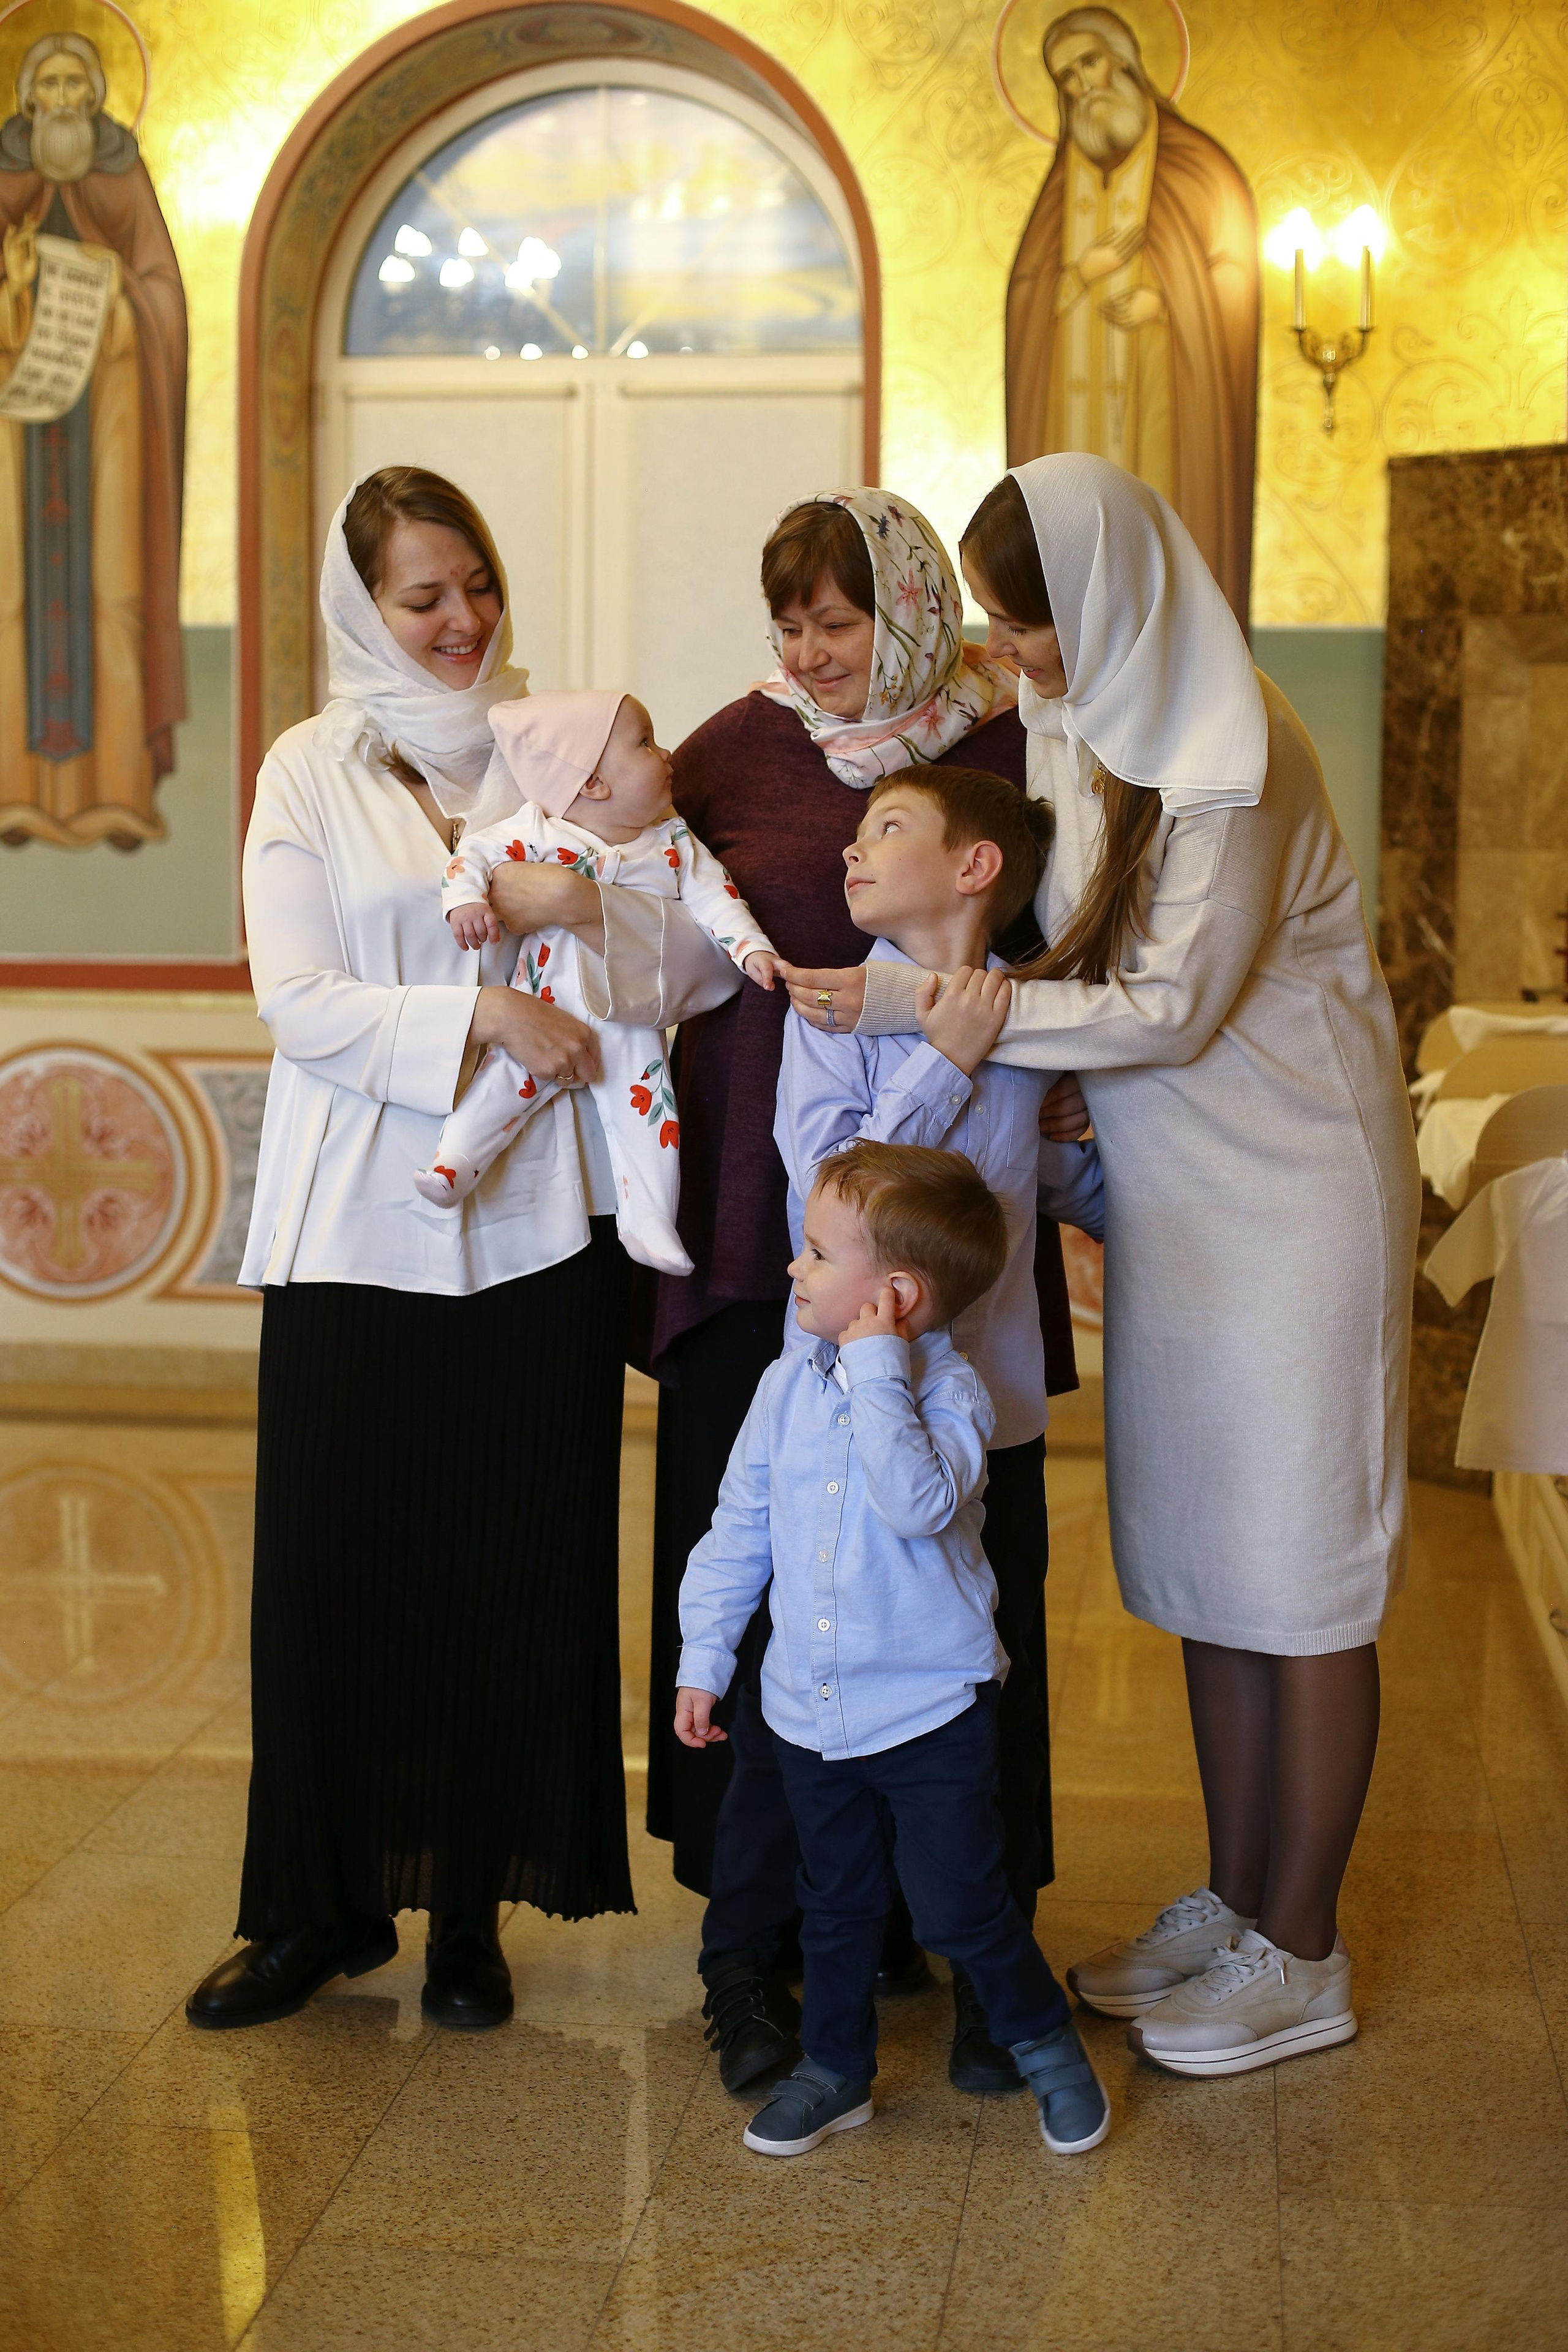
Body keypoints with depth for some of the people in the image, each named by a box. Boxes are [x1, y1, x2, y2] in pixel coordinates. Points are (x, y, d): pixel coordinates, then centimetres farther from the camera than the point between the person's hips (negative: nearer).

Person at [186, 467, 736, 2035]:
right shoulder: (315, 771, 5)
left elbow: (705, 963, 2)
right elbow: (299, 1004, -5)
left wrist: (582, 903, -16)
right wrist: (479, 1014, -17)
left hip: (539, 1220, 1)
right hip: (359, 1229, -1)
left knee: (518, 1568, 5)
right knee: (331, 1566, 3)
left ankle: (473, 1907, 20)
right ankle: (323, 1905, 20)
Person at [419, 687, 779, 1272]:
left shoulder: (673, 843, 4)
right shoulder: (537, 833, -5)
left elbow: (712, 895, 4)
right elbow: (475, 853, -5)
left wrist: (751, 947, -9)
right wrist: (467, 899, -24)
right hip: (545, 1005, -2)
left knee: (647, 1112, -4)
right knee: (507, 1079, -12)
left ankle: (651, 1227, 4)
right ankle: (452, 1168, 3)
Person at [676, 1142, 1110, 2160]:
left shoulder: (949, 1390, -16)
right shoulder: (788, 1384, 0)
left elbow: (919, 1504, -35)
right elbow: (739, 1528, 8)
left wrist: (878, 1374, -32)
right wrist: (703, 1657, 9)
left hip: (931, 1707, -5)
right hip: (811, 1710, 5)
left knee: (961, 1906, 2)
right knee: (836, 1904, 18)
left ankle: (1048, 2044, 26)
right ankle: (837, 2071, 35)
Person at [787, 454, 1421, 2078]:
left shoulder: (1230, 759, -21)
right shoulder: (1072, 719, 5)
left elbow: (1170, 1009, -21)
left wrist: (915, 1004, -21)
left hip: (1287, 1183, -8)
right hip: (1172, 1184, 8)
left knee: (1294, 1555, 0)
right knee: (1202, 1549, 13)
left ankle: (1300, 1957, 13)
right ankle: (1233, 1901, 27)